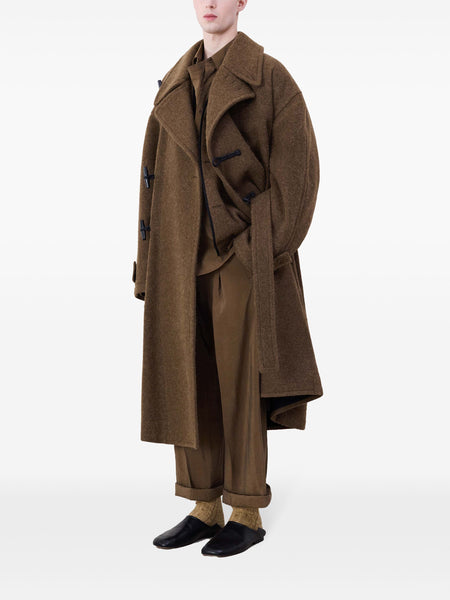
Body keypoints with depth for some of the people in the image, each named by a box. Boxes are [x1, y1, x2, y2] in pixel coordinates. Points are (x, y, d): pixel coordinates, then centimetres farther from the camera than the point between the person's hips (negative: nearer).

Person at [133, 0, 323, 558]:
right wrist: (152, 258, 7)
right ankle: (205, 507, 18)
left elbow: (297, 165, -8)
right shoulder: (178, 81, 14)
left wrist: (268, 249, -16)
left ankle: (249, 513, 11)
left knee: (240, 379, -2)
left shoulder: (269, 77, -3)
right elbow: (159, 172, 14)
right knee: (188, 377, 7)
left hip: (240, 250, -6)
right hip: (183, 255, 6)